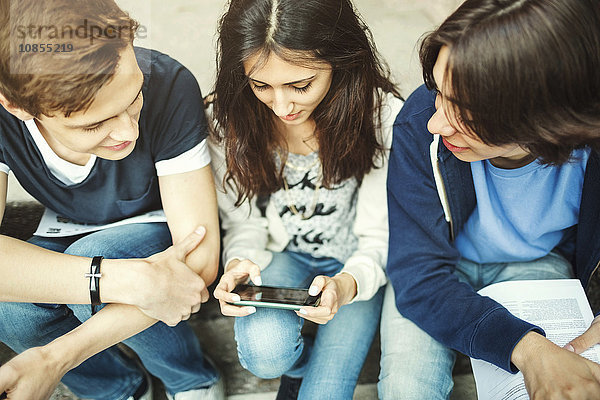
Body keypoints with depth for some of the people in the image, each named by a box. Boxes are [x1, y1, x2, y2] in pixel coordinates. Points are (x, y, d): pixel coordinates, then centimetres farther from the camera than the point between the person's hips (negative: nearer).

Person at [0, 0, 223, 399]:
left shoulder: (168, 86, -32)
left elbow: (200, 260, -31)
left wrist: (56, 358, -37)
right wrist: (134, 280, -46)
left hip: (170, 236, -2)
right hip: (73, 237, 2)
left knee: (96, 254, -32)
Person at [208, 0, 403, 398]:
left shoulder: (382, 116, -21)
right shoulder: (232, 120, -15)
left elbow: (379, 239, -14)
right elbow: (244, 222, -4)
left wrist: (346, 286, -35)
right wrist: (240, 263, -26)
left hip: (356, 265, -1)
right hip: (282, 257, 2)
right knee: (264, 350, -26)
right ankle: (302, 365, 8)